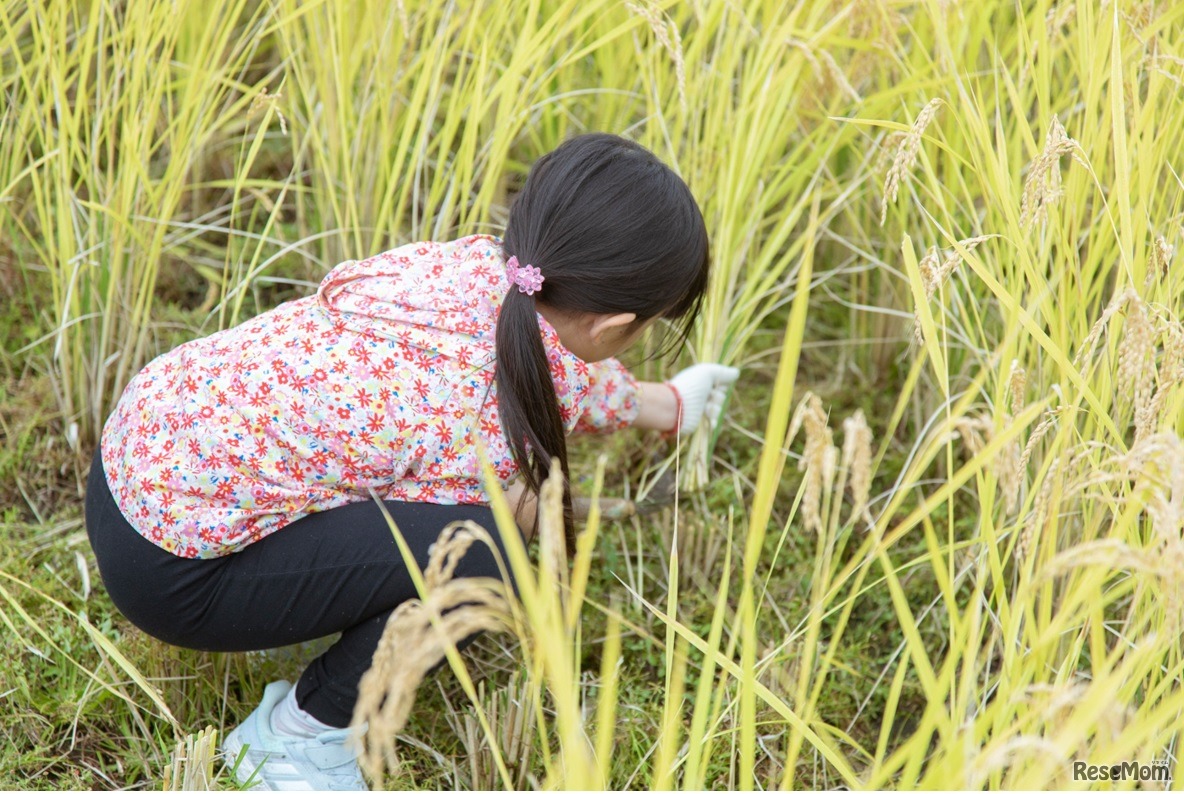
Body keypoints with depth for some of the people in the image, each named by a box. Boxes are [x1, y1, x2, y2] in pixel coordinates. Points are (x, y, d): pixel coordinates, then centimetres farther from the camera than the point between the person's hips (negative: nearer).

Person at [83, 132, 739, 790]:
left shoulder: (477, 261, -3)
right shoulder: (494, 423, -25)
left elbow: (561, 369, 20)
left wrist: (663, 404, 37)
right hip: (167, 576, -8)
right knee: (482, 555, -19)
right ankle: (299, 738, 1)